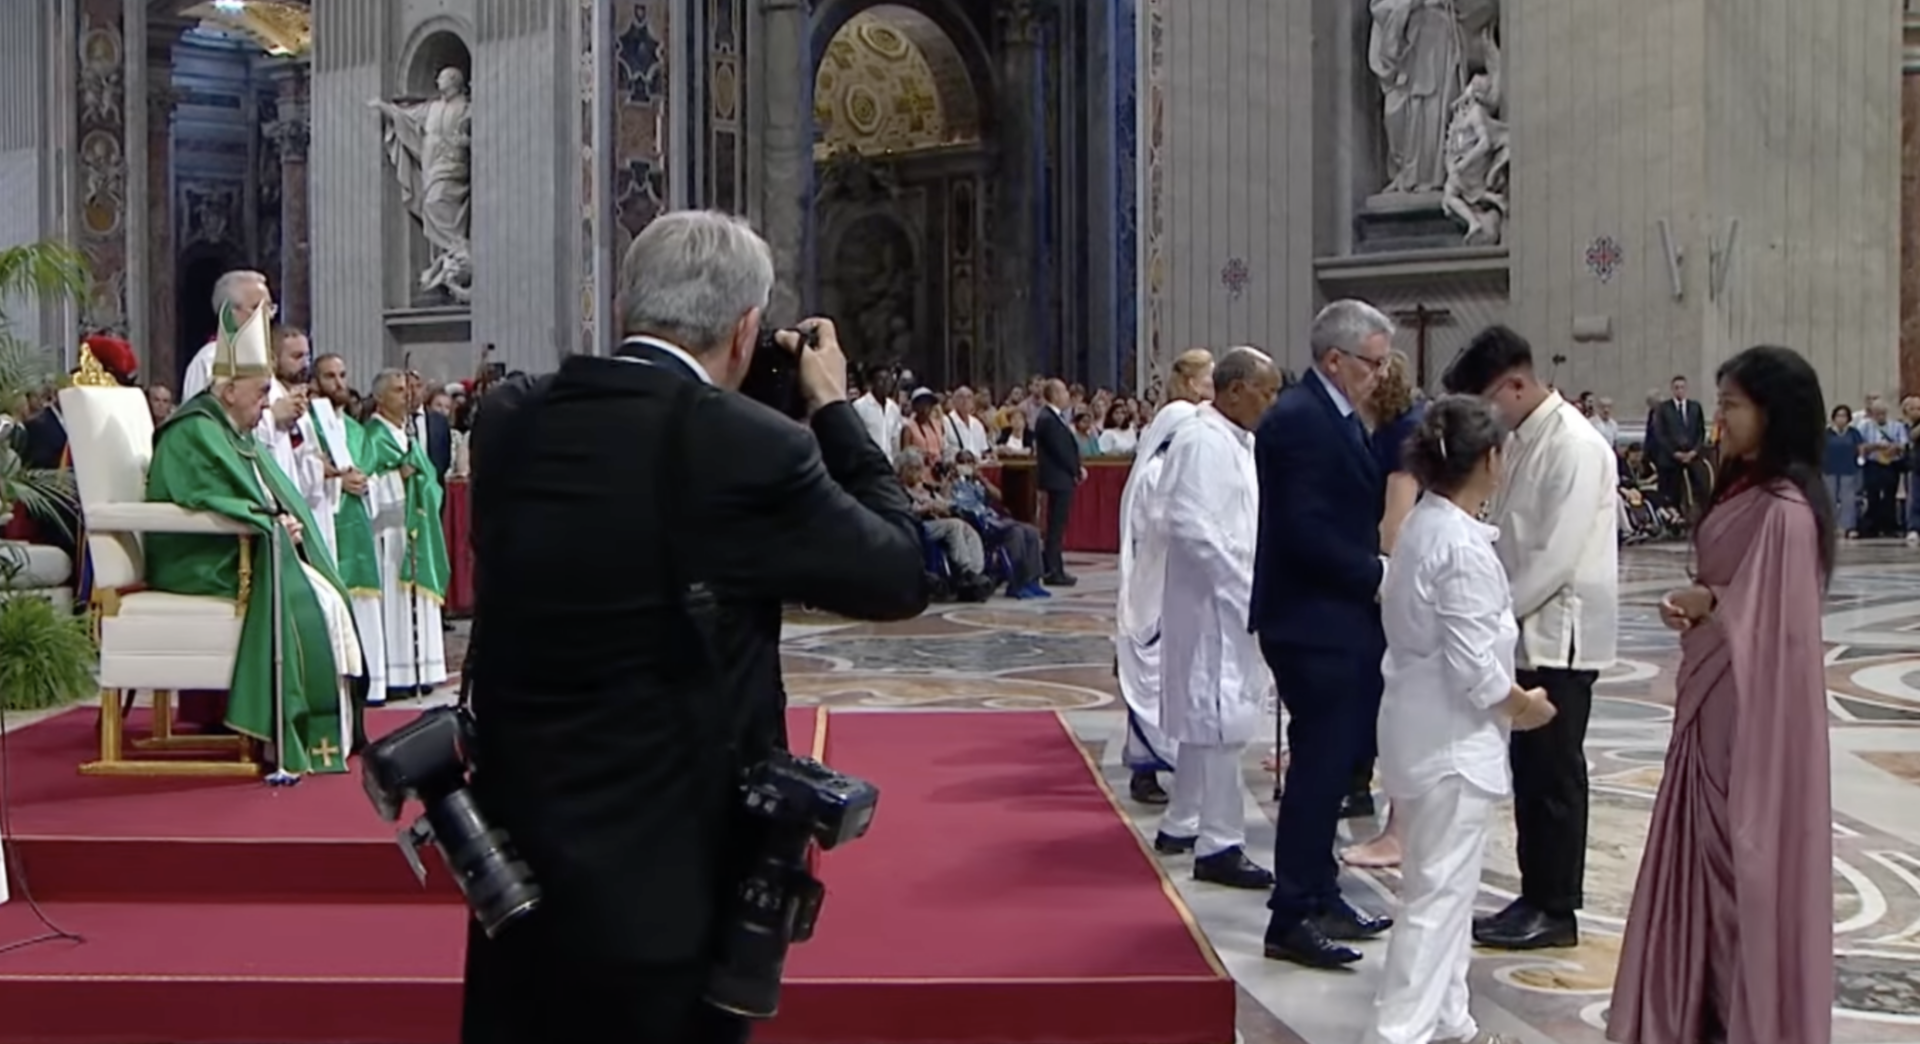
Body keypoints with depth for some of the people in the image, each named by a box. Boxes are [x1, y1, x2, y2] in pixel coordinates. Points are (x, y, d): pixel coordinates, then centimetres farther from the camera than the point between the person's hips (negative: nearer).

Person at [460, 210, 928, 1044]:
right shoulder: (749, 447, -19)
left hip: (514, 857, 5)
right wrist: (832, 407, 4)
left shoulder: (505, 420, -4)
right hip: (663, 880, -5)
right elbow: (901, 575, -7)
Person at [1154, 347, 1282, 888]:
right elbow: (1191, 528, -24)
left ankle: (1181, 825, 29)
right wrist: (1248, 588, -22)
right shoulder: (1202, 442, -17)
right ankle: (1219, 846, 0)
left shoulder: (1239, 441, 13)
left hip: (1233, 605, 10)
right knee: (1221, 724, -6)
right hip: (1214, 605, -10)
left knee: (1205, 721, 18)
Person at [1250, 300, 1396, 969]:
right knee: (1319, 765, -5)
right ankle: (1292, 919, 3)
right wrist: (1376, 576, -16)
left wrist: (1378, 572, 3)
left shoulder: (1337, 418, 15)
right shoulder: (1299, 419, -17)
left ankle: (1317, 897, 27)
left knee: (1328, 763, 16)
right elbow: (1306, 531, -24)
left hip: (1342, 619, 10)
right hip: (1314, 621, -10)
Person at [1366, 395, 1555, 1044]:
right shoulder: (1463, 546, -21)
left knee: (1443, 886, 19)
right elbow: (1472, 664, -22)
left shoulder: (1420, 527, 7)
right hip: (1452, 739, -10)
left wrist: (1507, 698, 15)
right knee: (1439, 893, -3)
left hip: (1422, 730, 10)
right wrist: (1524, 705, -5)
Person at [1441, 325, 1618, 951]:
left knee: (1555, 774, 0)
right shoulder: (1522, 442, 11)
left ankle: (1556, 910, 10)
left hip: (1559, 634, -8)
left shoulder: (1576, 446, -16)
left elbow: (1558, 555, -21)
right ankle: (1535, 897, 22)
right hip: (1526, 631, 8)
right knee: (1529, 770, 13)